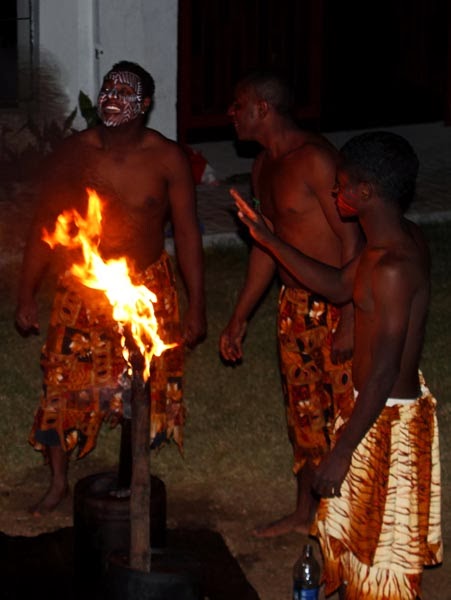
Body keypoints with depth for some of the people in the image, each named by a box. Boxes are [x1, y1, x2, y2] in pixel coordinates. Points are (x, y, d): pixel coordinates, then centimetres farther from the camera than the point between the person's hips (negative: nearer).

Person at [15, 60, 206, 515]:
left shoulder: (168, 159, -10)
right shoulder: (73, 152, -7)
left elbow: (187, 233, -4)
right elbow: (44, 224, 0)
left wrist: (196, 306, -4)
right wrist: (26, 295, 1)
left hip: (147, 289, 0)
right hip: (82, 290, 1)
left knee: (145, 390, 7)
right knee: (63, 385, 2)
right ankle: (58, 482, 22)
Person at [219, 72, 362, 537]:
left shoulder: (314, 158, -18)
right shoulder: (263, 167, 10)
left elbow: (350, 238, -20)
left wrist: (349, 320, -24)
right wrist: (239, 318, 22)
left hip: (335, 306, -9)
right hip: (294, 306, 9)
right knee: (302, 411, 18)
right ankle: (306, 512, 33)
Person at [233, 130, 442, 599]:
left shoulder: (393, 268, -30)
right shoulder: (400, 237, -1)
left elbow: (383, 374, -29)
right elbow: (340, 287, 15)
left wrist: (341, 452, -23)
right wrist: (268, 240, 11)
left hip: (389, 419, -10)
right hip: (379, 403, 10)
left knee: (380, 545, 7)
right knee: (352, 526, 26)